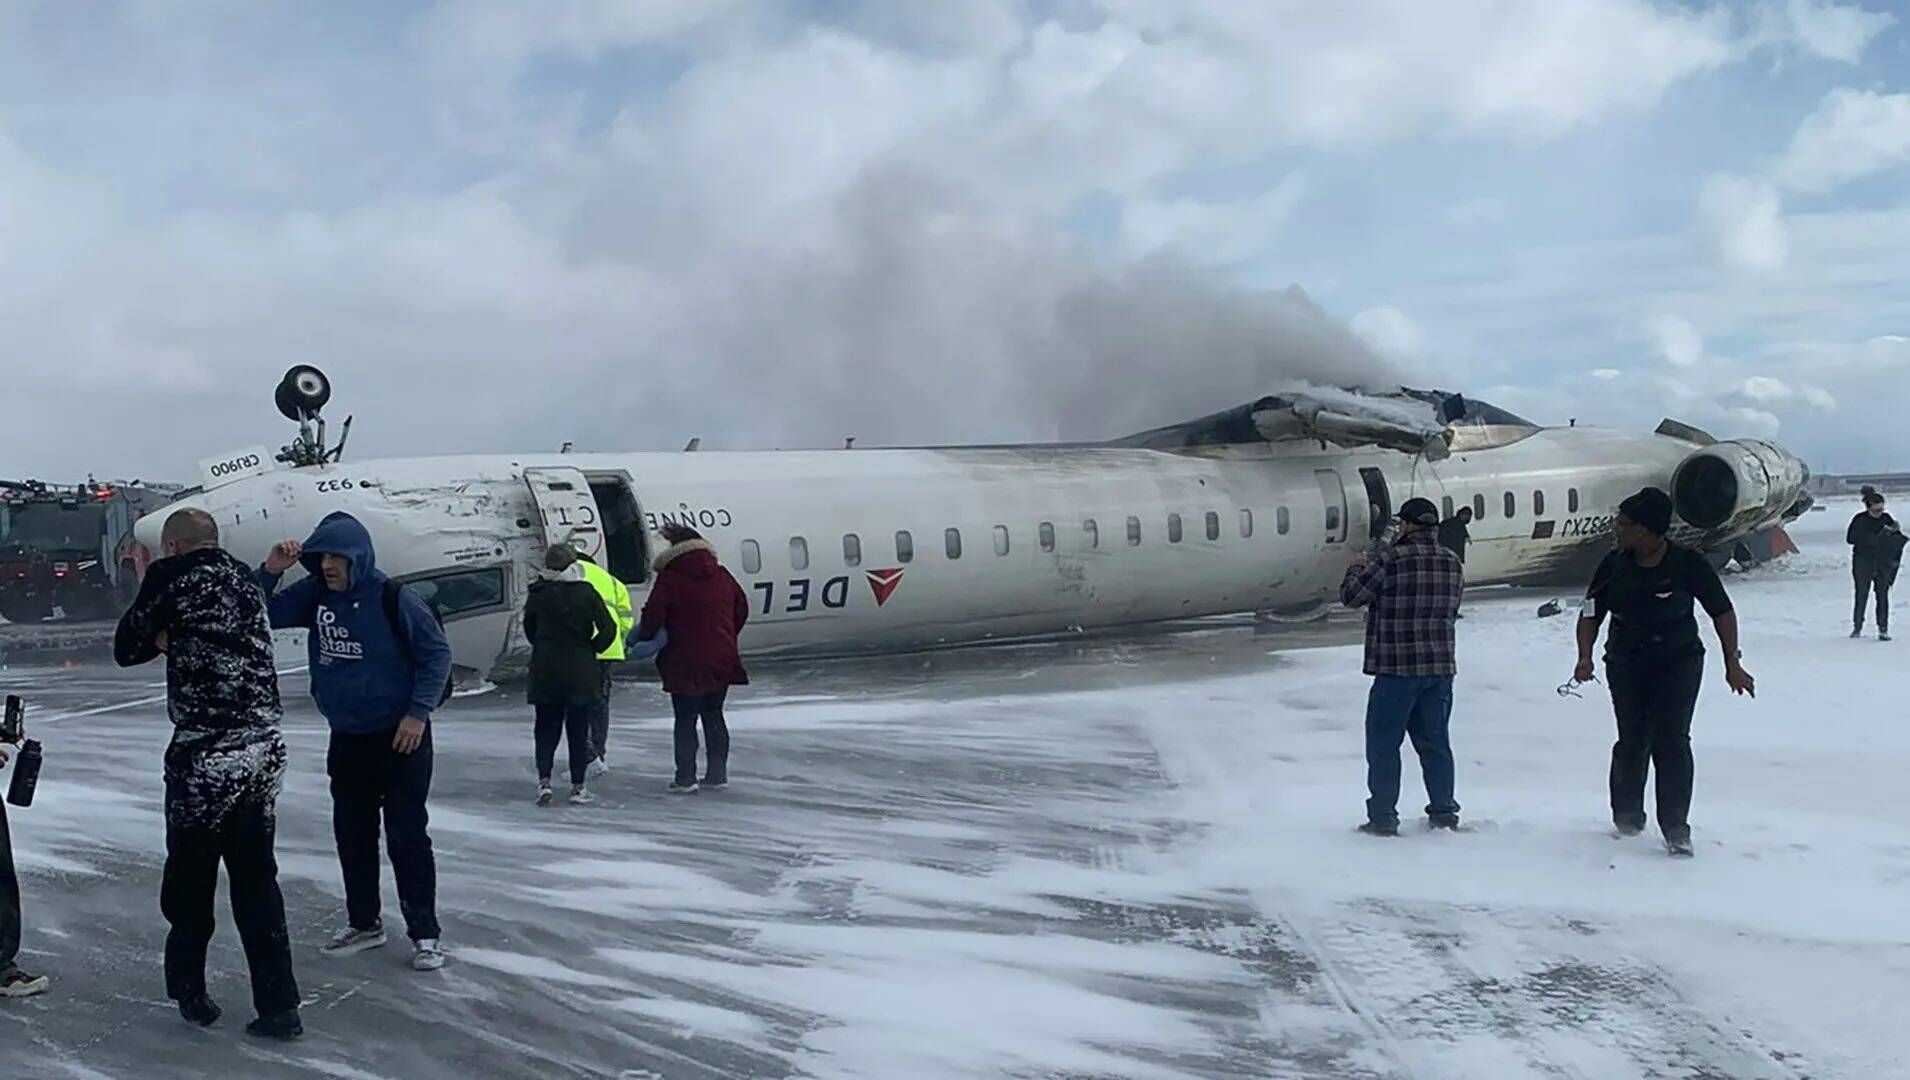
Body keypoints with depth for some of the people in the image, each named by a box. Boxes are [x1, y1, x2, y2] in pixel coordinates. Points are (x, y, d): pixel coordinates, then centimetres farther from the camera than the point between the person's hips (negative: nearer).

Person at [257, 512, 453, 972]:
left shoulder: (393, 598, -16)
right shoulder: (315, 594, 0)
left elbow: (437, 653, -12)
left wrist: (418, 713, -15)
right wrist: (270, 572, -11)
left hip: (399, 738, -6)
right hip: (345, 739, 6)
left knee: (407, 836, -3)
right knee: (352, 834, 14)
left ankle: (424, 933, 6)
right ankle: (363, 922, 29)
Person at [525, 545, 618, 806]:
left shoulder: (538, 594, -2)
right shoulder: (586, 593, -9)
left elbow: (529, 628, 8)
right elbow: (609, 629, -11)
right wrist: (590, 649, 3)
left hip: (545, 673, 2)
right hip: (581, 672, -2)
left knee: (546, 728, 11)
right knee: (578, 730, 6)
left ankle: (544, 781, -1)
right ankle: (577, 787, 9)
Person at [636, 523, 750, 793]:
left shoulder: (670, 578, -9)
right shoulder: (722, 576, 9)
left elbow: (653, 613, -15)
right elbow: (742, 609, 16)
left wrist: (644, 637, 3)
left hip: (686, 663, -5)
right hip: (722, 660, 5)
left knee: (685, 720, 4)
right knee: (713, 715, 16)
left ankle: (686, 778, 4)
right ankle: (718, 774, 18)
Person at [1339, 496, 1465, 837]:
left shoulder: (1390, 560, -14)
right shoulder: (1452, 563, 6)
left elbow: (1350, 596, -7)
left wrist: (1357, 568, 13)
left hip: (1397, 667, -6)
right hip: (1441, 666, 6)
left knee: (1383, 744, 3)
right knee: (1435, 742, 15)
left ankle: (1382, 818, 4)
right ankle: (1444, 812, 20)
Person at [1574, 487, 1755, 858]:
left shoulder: (1689, 564, -12)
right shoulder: (1614, 566, -5)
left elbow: (1722, 612, -2)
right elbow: (1591, 614, 2)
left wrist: (1732, 665, -5)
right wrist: (1585, 658, -14)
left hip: (1680, 663, -2)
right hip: (1626, 665, 2)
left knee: (1671, 740, -10)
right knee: (1632, 741, 2)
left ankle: (1676, 829, -2)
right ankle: (1627, 818, 24)